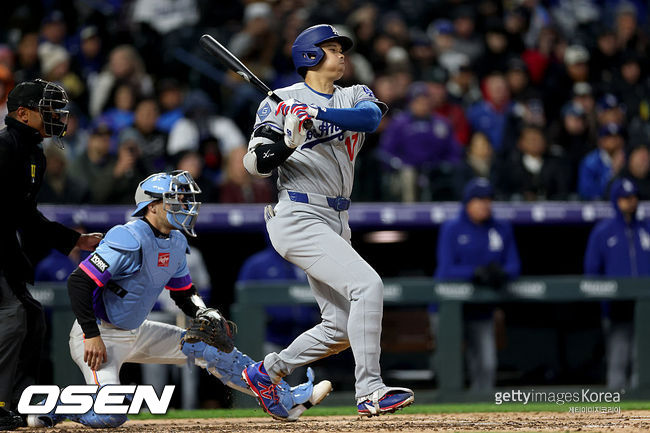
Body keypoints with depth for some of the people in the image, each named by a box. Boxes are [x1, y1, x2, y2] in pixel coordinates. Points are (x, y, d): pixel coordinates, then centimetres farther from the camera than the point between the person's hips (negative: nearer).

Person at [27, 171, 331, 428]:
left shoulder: (176, 244, 5)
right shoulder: (131, 240, -24)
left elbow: (184, 293, 19)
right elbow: (79, 283, -27)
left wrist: (207, 317, -2)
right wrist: (92, 337, -27)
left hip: (137, 333, 9)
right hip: (101, 336, -9)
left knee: (210, 347, 5)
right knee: (111, 416, -26)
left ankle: (286, 400, 13)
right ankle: (52, 407, 3)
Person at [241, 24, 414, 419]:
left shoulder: (354, 97, 13)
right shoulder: (282, 102, -1)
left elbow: (371, 117, -12)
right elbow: (255, 164, -7)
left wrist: (319, 115, -26)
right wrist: (284, 144, -27)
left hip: (336, 223, 7)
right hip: (299, 219, -7)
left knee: (341, 328, 7)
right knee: (367, 284, -24)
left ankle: (267, 372, 26)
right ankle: (369, 391, -25)